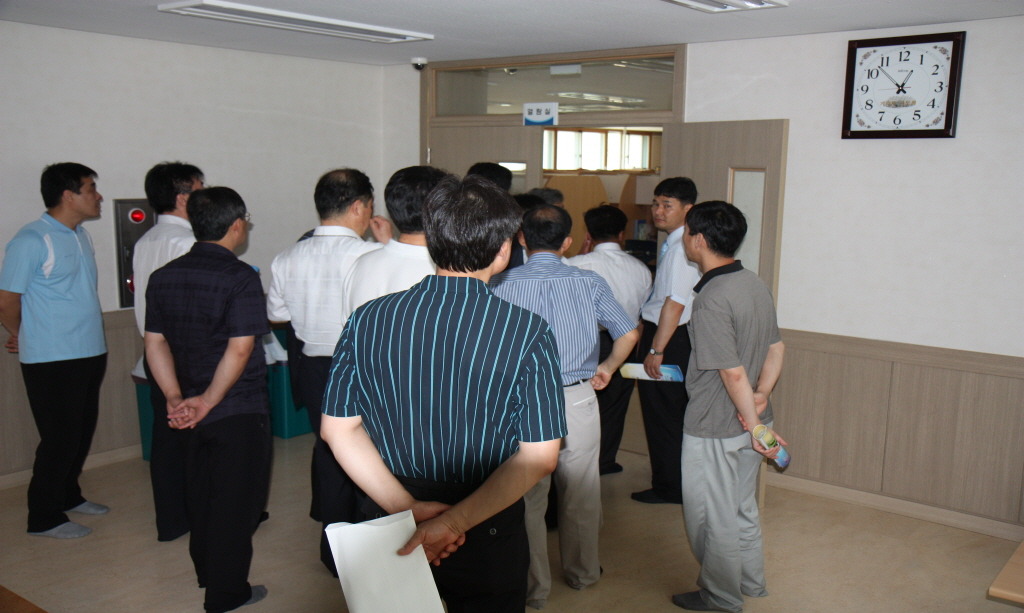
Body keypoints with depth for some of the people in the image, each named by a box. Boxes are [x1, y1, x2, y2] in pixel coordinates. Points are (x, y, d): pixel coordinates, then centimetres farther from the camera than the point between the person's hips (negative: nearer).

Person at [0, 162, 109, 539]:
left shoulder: (81, 236, 10)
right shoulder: (31, 242, -16)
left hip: (90, 353, 8)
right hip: (52, 361, -8)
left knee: (82, 433, 17)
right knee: (60, 438, 0)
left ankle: (68, 495, 35)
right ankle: (44, 518, 15)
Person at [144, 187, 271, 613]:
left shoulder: (164, 277, 4)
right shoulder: (239, 277, -17)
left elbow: (155, 343, 3)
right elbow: (239, 349, -22)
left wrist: (176, 398, -2)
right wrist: (208, 400, -15)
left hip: (189, 407, 7)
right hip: (238, 410, -7)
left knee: (200, 491, 22)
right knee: (235, 499, 5)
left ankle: (206, 572, 39)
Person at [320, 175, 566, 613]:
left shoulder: (366, 321, -7)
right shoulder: (527, 332, -16)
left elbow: (339, 429, -3)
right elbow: (539, 457, -16)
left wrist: (406, 508, -10)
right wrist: (456, 522, -17)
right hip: (487, 543, -2)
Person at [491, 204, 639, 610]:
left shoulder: (502, 285, -6)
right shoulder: (589, 283, -2)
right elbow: (629, 333, 1)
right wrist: (607, 368, 17)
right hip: (578, 399, 2)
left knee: (527, 498, 11)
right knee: (581, 495, 17)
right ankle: (582, 572, 35)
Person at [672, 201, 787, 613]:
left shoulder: (712, 298, -25)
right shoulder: (755, 284, 3)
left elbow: (733, 373, -24)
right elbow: (776, 348, 9)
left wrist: (754, 425, -15)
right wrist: (762, 394, -2)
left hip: (714, 430, -9)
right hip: (746, 424, 9)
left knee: (713, 517, 10)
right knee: (741, 508, 24)